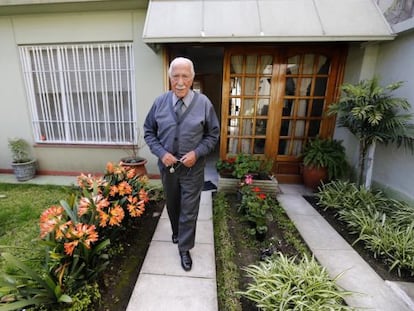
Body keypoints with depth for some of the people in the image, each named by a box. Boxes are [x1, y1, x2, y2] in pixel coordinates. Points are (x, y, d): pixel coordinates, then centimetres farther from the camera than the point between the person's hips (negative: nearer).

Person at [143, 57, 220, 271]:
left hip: (193, 168, -2)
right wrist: (161, 153, -12)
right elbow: (148, 132, 3)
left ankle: (184, 249, 30)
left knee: (189, 211, 8)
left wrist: (196, 153, -17)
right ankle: (176, 232, 51)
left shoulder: (204, 103, -10)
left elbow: (213, 134, -3)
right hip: (167, 166, 3)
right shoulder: (160, 102, -4)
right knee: (172, 205, 23)